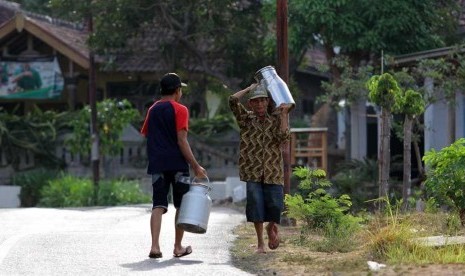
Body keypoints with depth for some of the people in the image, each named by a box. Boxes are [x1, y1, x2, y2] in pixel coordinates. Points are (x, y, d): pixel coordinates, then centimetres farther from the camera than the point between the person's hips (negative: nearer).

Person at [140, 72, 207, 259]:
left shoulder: (152, 110, 12)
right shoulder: (180, 110, -6)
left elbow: (146, 135, 16)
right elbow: (182, 141, -12)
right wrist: (195, 166, -11)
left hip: (157, 164, 4)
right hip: (177, 164, -4)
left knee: (158, 205, 0)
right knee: (181, 206, 9)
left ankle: (155, 246, -14)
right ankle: (178, 247, 13)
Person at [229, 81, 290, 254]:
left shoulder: (275, 119, 7)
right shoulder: (246, 119, 5)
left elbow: (283, 137, -10)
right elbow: (233, 100, -8)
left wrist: (283, 114, -9)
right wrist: (249, 89, 3)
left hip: (273, 171, 1)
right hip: (253, 171, 0)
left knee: (275, 204, -3)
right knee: (256, 206, -3)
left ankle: (272, 227, 31)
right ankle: (260, 243, 7)